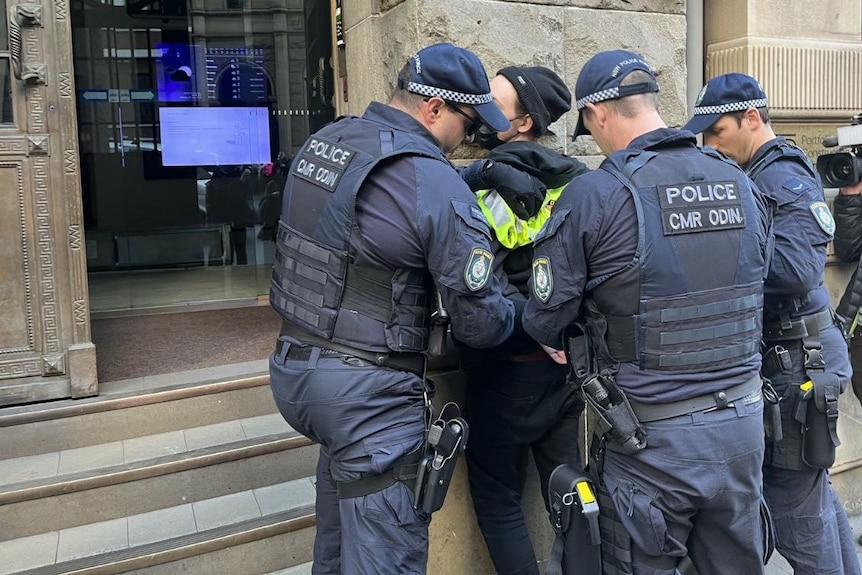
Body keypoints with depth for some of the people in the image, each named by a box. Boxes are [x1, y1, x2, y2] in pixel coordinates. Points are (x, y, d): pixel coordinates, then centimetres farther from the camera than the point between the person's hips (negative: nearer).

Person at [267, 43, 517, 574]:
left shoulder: (326, 140, 5)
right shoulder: (435, 185, -18)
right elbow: (480, 323, -14)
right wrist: (517, 312, 8)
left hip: (294, 367, 8)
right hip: (369, 392, -8)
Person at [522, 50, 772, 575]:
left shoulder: (594, 194, -15)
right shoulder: (740, 184, 3)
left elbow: (546, 319, -12)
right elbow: (753, 293, 12)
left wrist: (567, 333, 11)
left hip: (652, 438, -5)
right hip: (744, 423, 6)